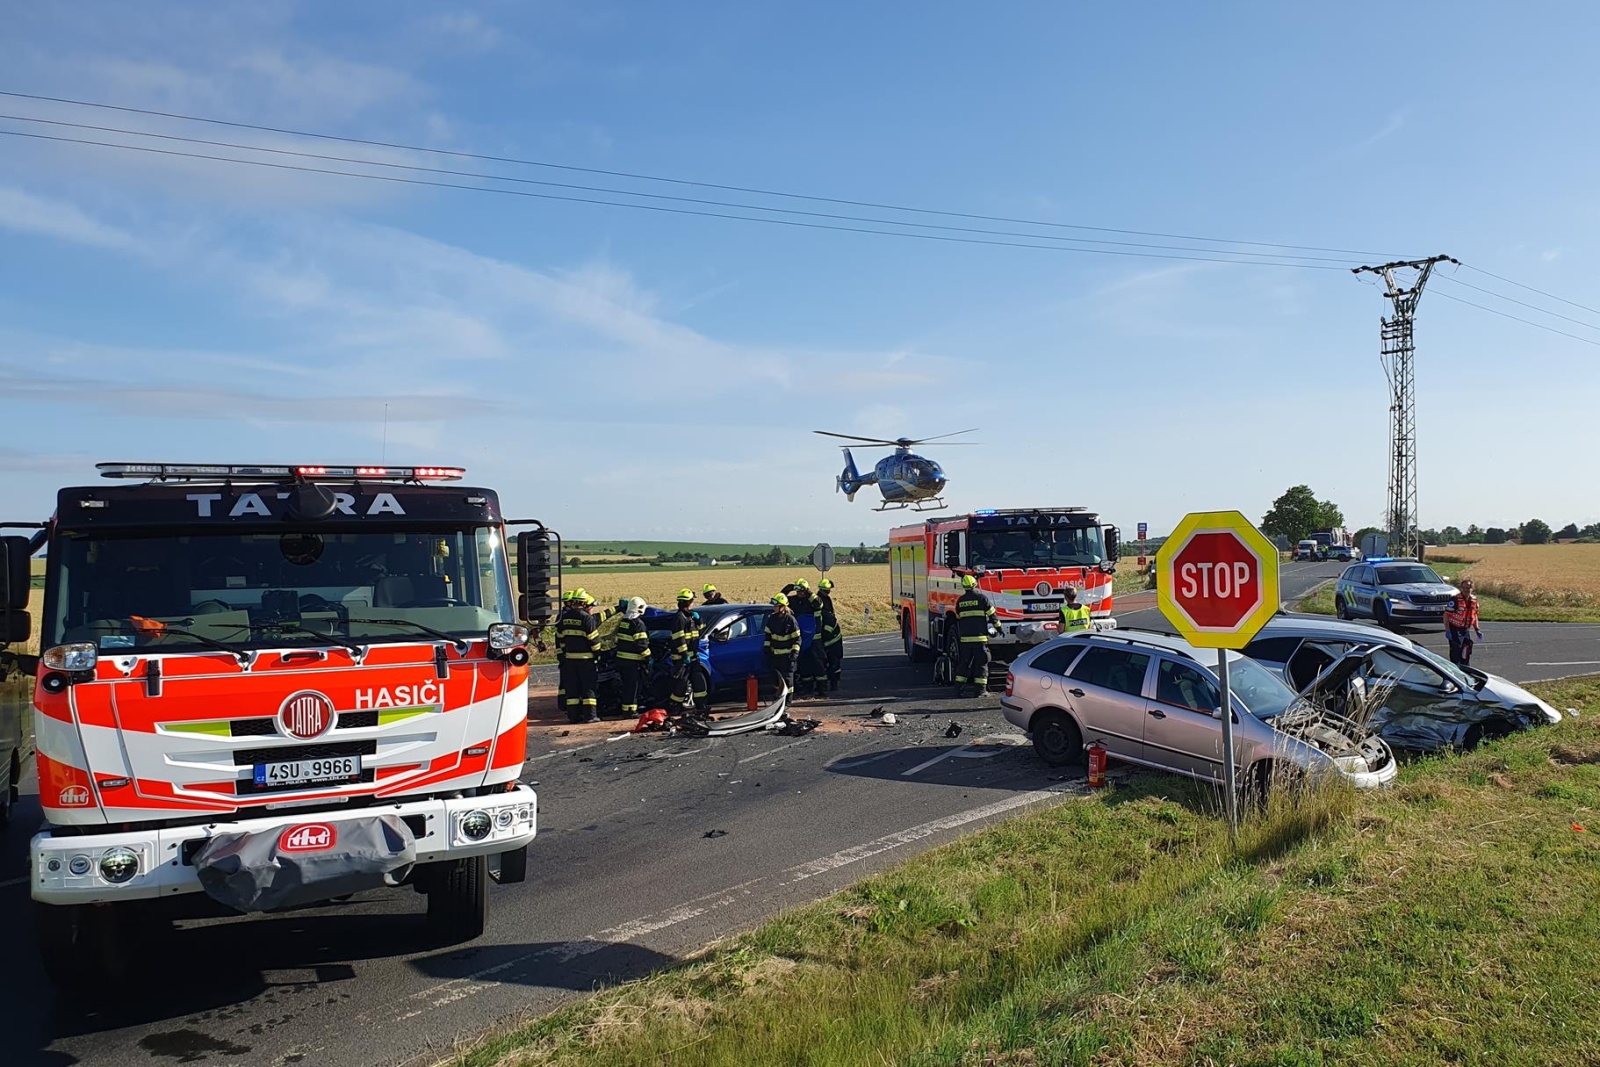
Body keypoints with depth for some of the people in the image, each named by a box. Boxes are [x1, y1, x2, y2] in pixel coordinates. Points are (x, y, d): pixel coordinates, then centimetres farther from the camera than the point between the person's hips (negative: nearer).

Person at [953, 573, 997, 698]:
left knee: (964, 662, 12)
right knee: (981, 663, 1)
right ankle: (979, 689, -2)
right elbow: (992, 615, -1)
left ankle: (959, 687, 12)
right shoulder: (981, 597, -4)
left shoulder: (960, 600, 8)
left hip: (965, 637, 4)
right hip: (980, 636, -4)